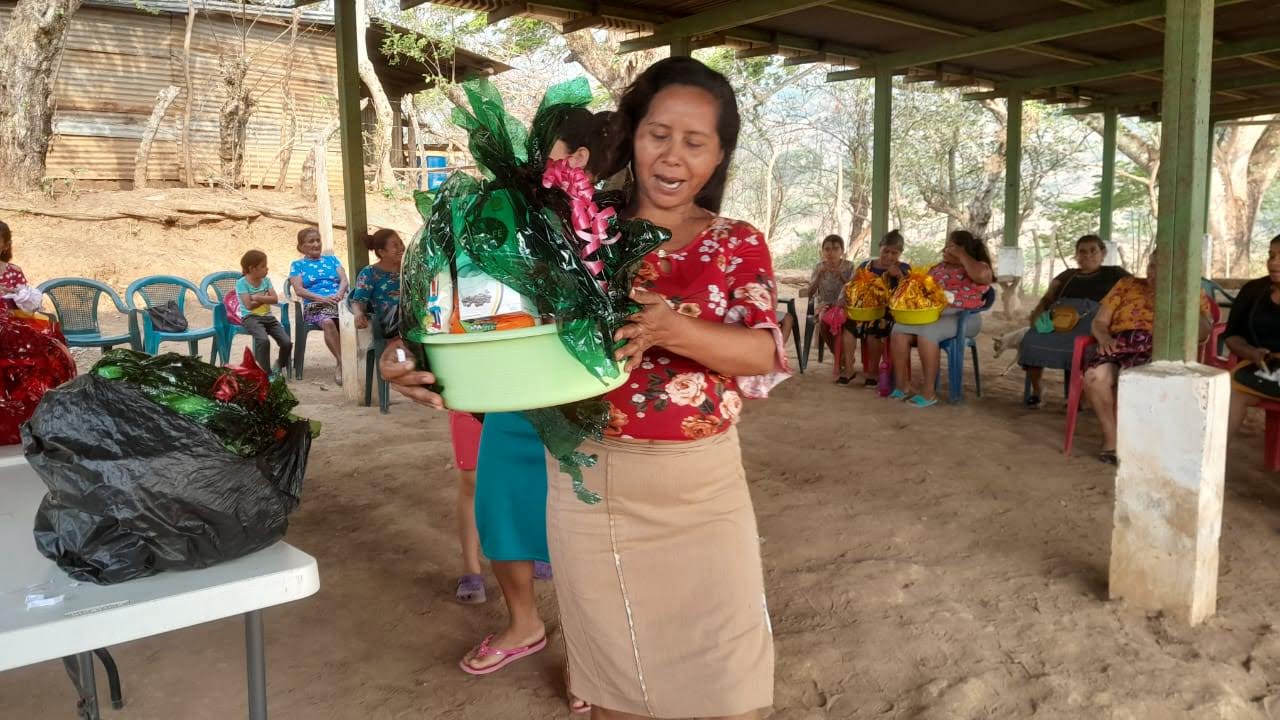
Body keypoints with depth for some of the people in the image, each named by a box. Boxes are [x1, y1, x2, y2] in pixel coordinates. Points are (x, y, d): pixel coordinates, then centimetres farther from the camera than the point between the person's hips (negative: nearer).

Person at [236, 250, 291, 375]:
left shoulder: (266, 280, 10)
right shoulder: (241, 283, -4)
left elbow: (275, 299, -3)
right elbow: (249, 305, -14)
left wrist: (258, 297, -13)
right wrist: (266, 297, -4)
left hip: (268, 316, 5)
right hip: (250, 318, -5)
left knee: (287, 342, -14)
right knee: (263, 340, -35)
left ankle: (280, 365, 17)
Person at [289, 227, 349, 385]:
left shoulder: (331, 259, 25)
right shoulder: (297, 265, 18)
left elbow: (344, 280, 12)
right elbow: (299, 290, 3)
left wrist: (339, 294, -12)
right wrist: (323, 298, -12)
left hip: (340, 302, 2)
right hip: (315, 306, -2)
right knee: (328, 322, -39)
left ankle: (340, 366, -30)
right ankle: (342, 363, -31)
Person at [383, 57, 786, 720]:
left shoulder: (737, 244, 2)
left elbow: (767, 353, -12)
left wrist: (674, 330, -30)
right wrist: (418, 359, -20)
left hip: (699, 486, 0)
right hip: (587, 482, 1)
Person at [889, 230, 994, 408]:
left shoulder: (978, 266, -1)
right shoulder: (938, 268, 20)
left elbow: (981, 276, -26)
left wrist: (961, 255, -14)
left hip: (961, 318, -7)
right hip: (931, 314, 7)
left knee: (927, 333, -34)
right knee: (898, 330, -18)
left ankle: (929, 392, -27)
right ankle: (900, 386, -15)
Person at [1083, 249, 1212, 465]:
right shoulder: (1127, 285, 24)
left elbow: (1202, 333, 3)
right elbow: (1099, 322, 18)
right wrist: (1104, 336, -5)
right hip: (1120, 343, 2)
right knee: (1095, 376, -34)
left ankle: (1121, 438, -18)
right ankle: (1111, 437, -15)